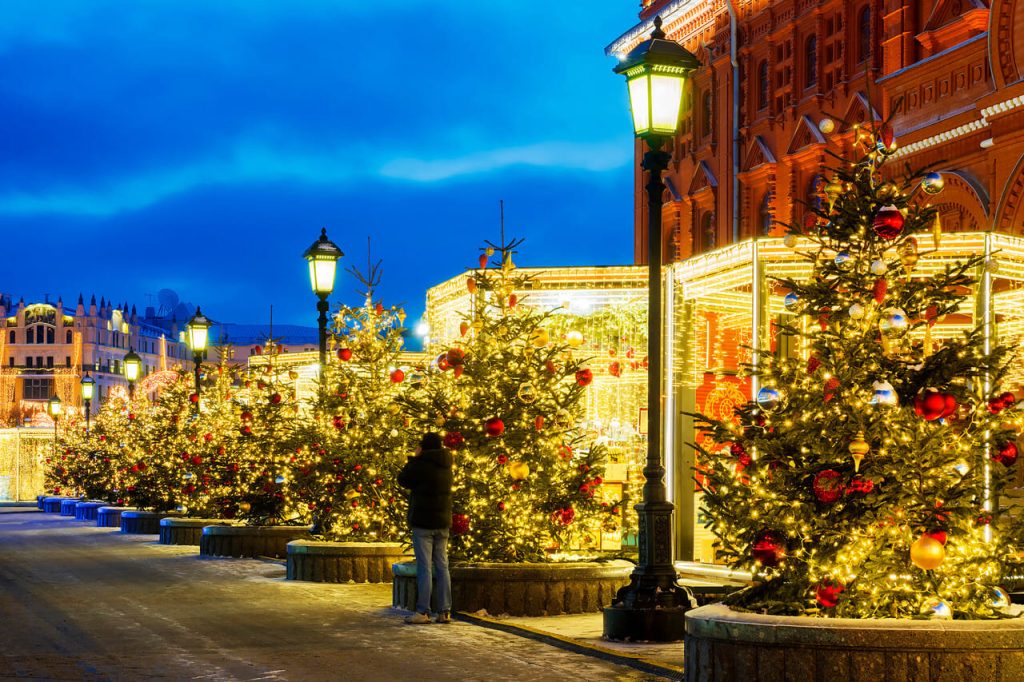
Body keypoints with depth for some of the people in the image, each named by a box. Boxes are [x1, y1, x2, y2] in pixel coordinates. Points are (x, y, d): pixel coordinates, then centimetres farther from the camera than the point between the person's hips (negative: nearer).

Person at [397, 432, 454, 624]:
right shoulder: (446, 466, 9)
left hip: (423, 522, -7)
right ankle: (445, 611, 6)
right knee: (442, 566, 8)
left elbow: (403, 480, -1)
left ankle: (423, 612, -8)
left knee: (424, 567, -7)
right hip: (442, 522, 7)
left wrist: (414, 458, 6)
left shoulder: (422, 464, -14)